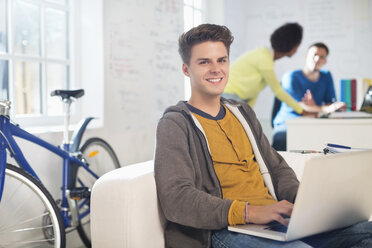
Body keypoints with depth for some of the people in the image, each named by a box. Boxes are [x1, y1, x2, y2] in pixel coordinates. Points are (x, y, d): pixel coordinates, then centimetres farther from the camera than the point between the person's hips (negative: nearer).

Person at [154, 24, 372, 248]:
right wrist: (250, 212, -24)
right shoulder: (176, 124, 1)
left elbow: (277, 168, 26)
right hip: (224, 229, -7)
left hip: (275, 220, 7)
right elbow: (176, 198, -13)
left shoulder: (243, 112, 24)